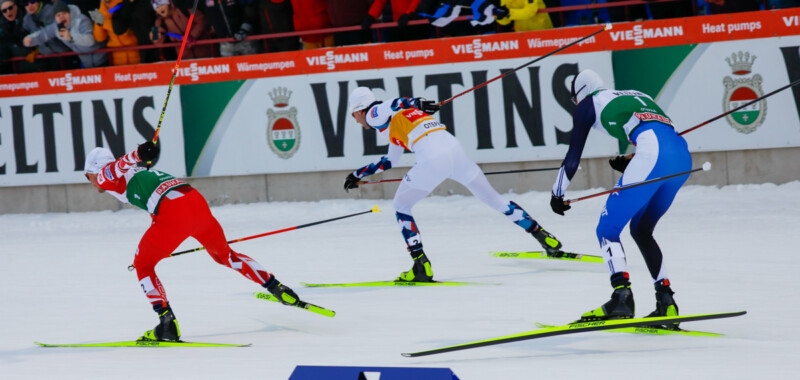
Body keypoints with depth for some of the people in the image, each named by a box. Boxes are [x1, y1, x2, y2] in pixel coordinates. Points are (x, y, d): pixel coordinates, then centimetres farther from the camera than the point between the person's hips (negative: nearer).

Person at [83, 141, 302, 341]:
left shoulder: (107, 176, 11)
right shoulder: (135, 172, 35)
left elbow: (120, 166, -14)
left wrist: (140, 154, -34)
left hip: (175, 213, -8)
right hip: (198, 201, 8)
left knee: (143, 265, 11)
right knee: (223, 254, 28)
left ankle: (167, 322, -2)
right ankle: (278, 289, 28)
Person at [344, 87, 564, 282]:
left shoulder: (373, 115, 9)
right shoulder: (393, 120, 33)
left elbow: (395, 104, -15)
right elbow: (390, 161, 45)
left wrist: (418, 104, -31)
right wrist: (359, 174, 50)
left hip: (432, 159, -8)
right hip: (455, 150, 8)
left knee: (401, 205, 11)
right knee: (492, 198, 18)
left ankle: (421, 265, 1)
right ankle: (545, 238, 22)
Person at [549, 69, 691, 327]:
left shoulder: (587, 104, 18)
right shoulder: (636, 96, 35)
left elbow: (573, 156, 19)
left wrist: (557, 194, 31)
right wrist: (628, 163, 44)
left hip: (652, 155, -7)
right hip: (683, 155, 7)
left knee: (607, 230, 2)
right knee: (641, 231, 21)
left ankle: (621, 295, -18)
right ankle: (666, 302, 11)